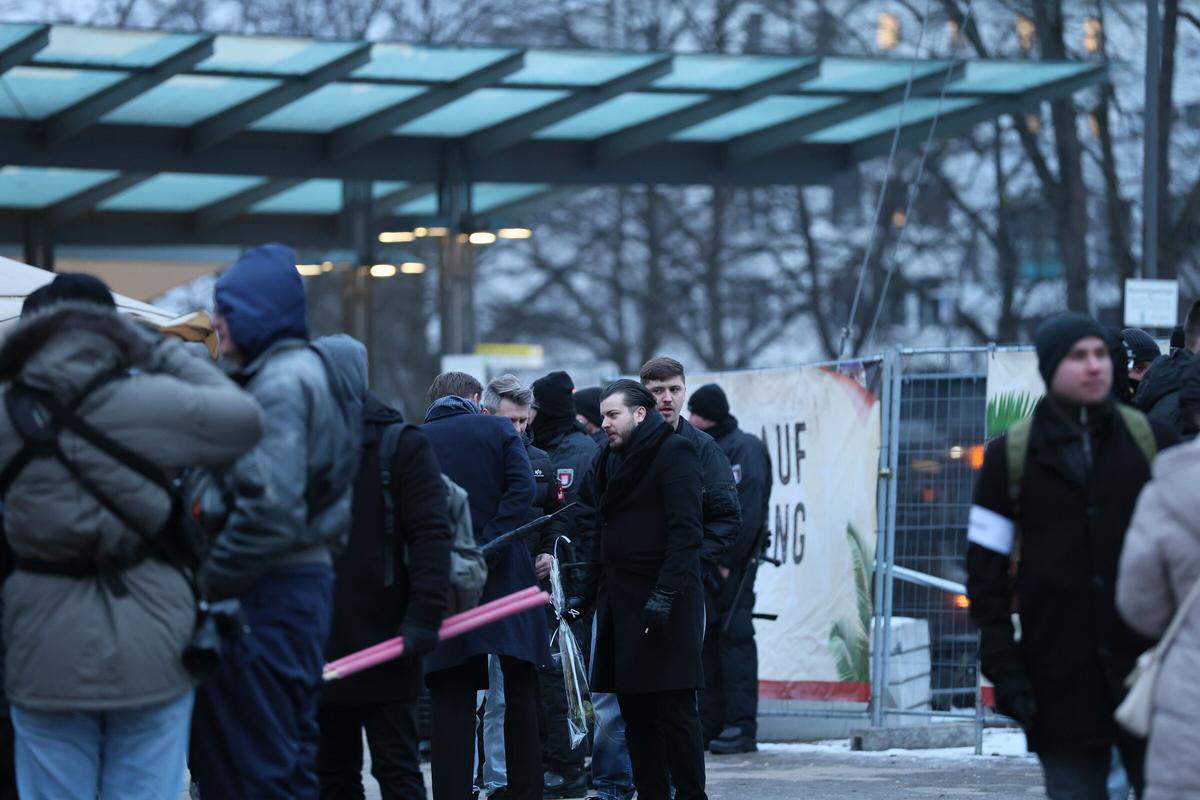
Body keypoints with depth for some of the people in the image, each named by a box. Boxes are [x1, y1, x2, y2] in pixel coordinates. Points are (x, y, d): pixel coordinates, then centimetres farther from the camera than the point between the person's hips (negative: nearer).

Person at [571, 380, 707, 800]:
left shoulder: (673, 452, -7)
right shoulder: (611, 460, 18)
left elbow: (686, 530, -16)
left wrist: (665, 594, -23)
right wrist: (587, 592, 18)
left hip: (664, 603, -8)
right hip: (620, 600, 8)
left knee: (674, 709, -9)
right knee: (635, 709, 7)